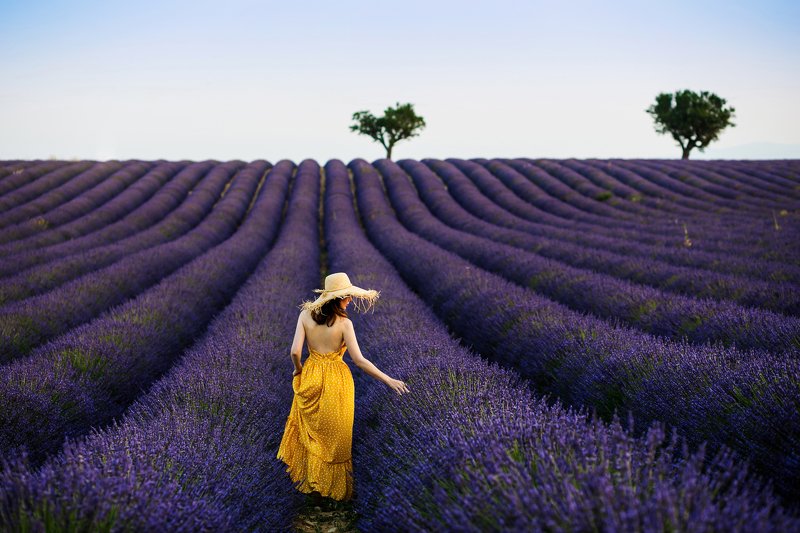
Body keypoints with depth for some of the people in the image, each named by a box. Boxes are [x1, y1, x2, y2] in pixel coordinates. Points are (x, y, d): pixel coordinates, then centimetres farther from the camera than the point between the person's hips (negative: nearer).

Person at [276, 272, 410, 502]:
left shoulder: (306, 315, -11)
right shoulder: (344, 323, -19)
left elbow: (295, 351, -14)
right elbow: (359, 360, -20)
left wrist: (298, 369, 8)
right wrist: (389, 380, -14)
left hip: (310, 377, 3)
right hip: (336, 381, -3)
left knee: (310, 430, 22)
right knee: (334, 436, 15)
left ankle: (309, 480, 34)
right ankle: (332, 484, 28)